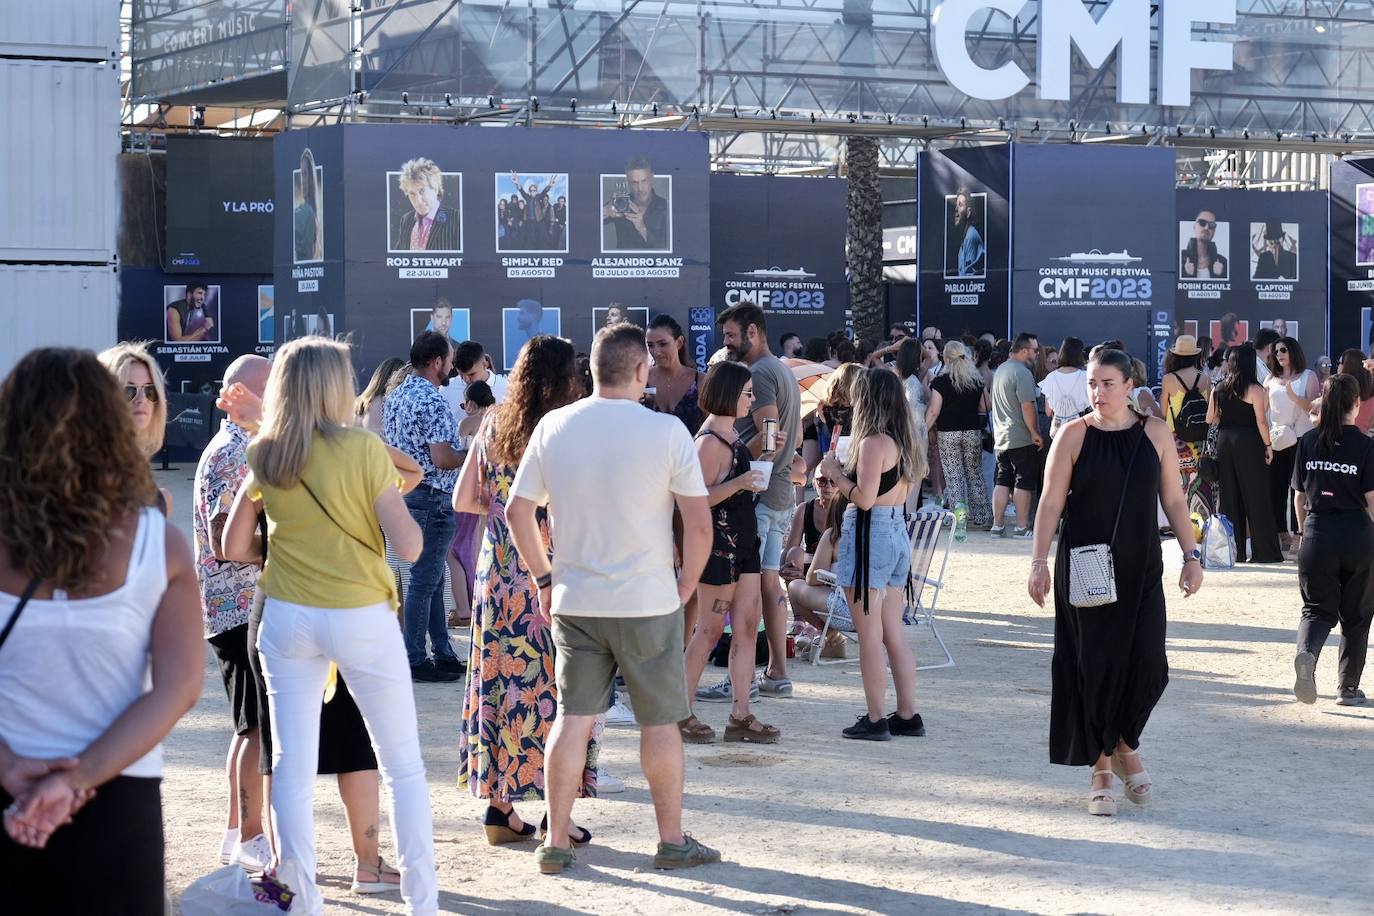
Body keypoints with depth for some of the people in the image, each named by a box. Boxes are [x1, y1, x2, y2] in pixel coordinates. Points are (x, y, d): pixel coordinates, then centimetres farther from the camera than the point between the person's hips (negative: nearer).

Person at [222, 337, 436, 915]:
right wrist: (404, 511, 5)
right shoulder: (364, 448, -12)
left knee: (293, 767, 7)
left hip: (288, 620, 3)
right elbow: (408, 546, -15)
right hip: (363, 618, -3)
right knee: (404, 767, 8)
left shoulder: (263, 455, 0)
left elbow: (234, 548, 7)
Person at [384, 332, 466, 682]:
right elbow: (443, 459, -23)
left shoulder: (394, 397, 10)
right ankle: (415, 661, 2)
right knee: (424, 581, -3)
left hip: (403, 492, 10)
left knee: (433, 578, 16)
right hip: (432, 498, -9)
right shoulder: (432, 402, -19)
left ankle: (443, 653, 21)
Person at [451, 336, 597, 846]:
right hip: (551, 571, -5)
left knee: (503, 679, 11)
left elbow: (463, 500, 11)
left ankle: (500, 806, 14)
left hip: (497, 570, 5)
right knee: (553, 688, 2)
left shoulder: (493, 428, 5)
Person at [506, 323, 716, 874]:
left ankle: (556, 842, 11)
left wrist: (544, 578, 13)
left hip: (574, 601, 3)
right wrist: (688, 582, 3)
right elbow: (700, 523, -12)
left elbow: (517, 511, 3)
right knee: (660, 722, 8)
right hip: (649, 602, -3)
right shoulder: (666, 431, -11)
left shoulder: (554, 427, -1)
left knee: (572, 718, 9)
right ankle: (672, 840, 17)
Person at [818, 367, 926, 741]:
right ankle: (907, 715, 16)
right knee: (894, 634, 13)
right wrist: (845, 472, 15)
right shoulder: (903, 441, 12)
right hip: (898, 531, 9)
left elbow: (864, 498, -20)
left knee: (869, 635, -3)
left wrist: (836, 473, -5)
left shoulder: (873, 442, -15)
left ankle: (875, 720, -1)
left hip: (870, 532, -9)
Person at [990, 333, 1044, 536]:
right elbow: (1027, 406, -21)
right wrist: (1035, 433, -15)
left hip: (1001, 436, 8)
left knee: (1002, 481, 10)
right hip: (1021, 438, -8)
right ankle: (1022, 526, -1)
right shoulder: (1022, 373, -16)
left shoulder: (1000, 370, 13)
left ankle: (997, 524, 11)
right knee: (1024, 482, -2)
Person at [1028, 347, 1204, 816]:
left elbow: (1173, 499, 8)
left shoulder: (1154, 433, 4)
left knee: (1147, 666, -6)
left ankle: (1126, 746, 21)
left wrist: (1191, 555, 3)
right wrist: (1039, 561, -10)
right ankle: (1101, 768, 12)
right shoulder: (1074, 435, -2)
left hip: (1140, 570, 2)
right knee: (1095, 667, 0)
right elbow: (1051, 502, -3)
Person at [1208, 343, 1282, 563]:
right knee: (1256, 496, -1)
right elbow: (1261, 421, -11)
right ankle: (1264, 551, 0)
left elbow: (1210, 419, 11)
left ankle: (1234, 550, 10)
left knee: (1229, 496, 9)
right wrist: (1268, 445, -2)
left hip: (1224, 440, 5)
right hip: (1249, 442, -5)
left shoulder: (1219, 388, 6)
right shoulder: (1254, 389, -9)